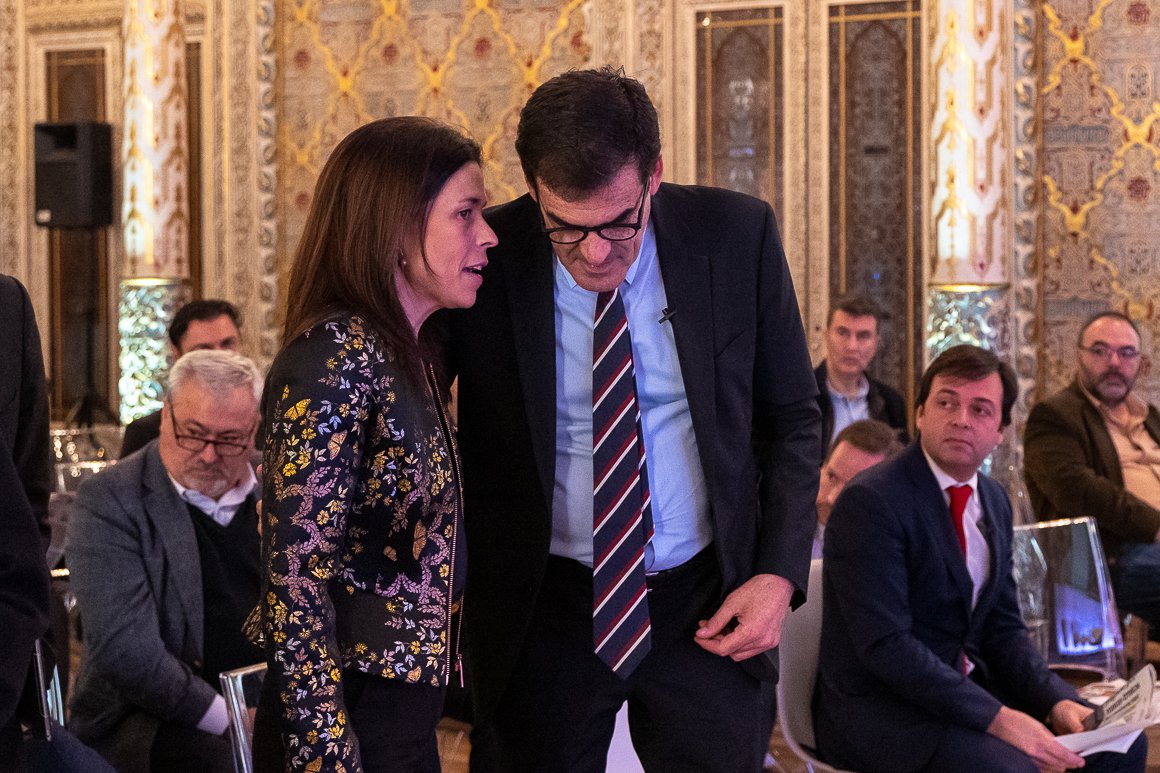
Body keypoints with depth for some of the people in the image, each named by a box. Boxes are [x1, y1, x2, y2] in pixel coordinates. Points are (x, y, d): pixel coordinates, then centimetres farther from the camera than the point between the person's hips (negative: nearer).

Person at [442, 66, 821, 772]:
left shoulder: (738, 237, -7)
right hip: (542, 609, -1)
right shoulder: (484, 260, -11)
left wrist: (780, 574, -6)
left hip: (708, 607, 1)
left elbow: (792, 419, 4)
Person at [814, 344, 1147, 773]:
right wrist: (996, 718, -28)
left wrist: (1057, 701, -7)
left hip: (963, 685, 9)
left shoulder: (994, 501, 11)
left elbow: (1002, 629, 13)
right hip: (877, 706, -8)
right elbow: (886, 644, -23)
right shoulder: (869, 501, -16)